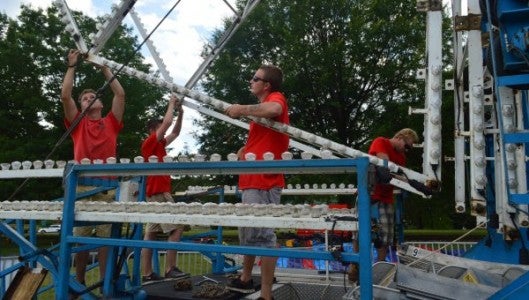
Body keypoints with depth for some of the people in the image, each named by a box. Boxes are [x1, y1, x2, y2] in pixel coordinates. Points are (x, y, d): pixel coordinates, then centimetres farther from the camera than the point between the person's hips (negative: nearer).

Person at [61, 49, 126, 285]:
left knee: (106, 237, 2)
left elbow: (120, 94, 10)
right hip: (82, 186, 0)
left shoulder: (111, 123, 15)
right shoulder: (77, 124, 13)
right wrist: (72, 65, 8)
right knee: (80, 237, 4)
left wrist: (103, 66, 15)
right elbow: (65, 96, 2)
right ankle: (79, 283, 17)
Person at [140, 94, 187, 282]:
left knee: (151, 233, 5)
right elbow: (167, 123, -15)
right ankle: (170, 269, -7)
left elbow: (175, 132, 24)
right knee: (176, 228, -9)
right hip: (159, 192, -9)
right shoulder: (150, 142, -7)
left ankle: (147, 273, 7)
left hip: (157, 192, 9)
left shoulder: (159, 145, 18)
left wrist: (180, 112, 14)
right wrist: (171, 104, -1)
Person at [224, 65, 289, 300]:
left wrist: (242, 109, -21)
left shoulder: (276, 97, -7)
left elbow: (274, 110, -33)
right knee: (248, 233, 20)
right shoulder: (262, 106, 22)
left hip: (264, 181, -11)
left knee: (263, 236, -9)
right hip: (251, 181, 11)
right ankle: (245, 279, 35)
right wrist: (245, 150, 13)